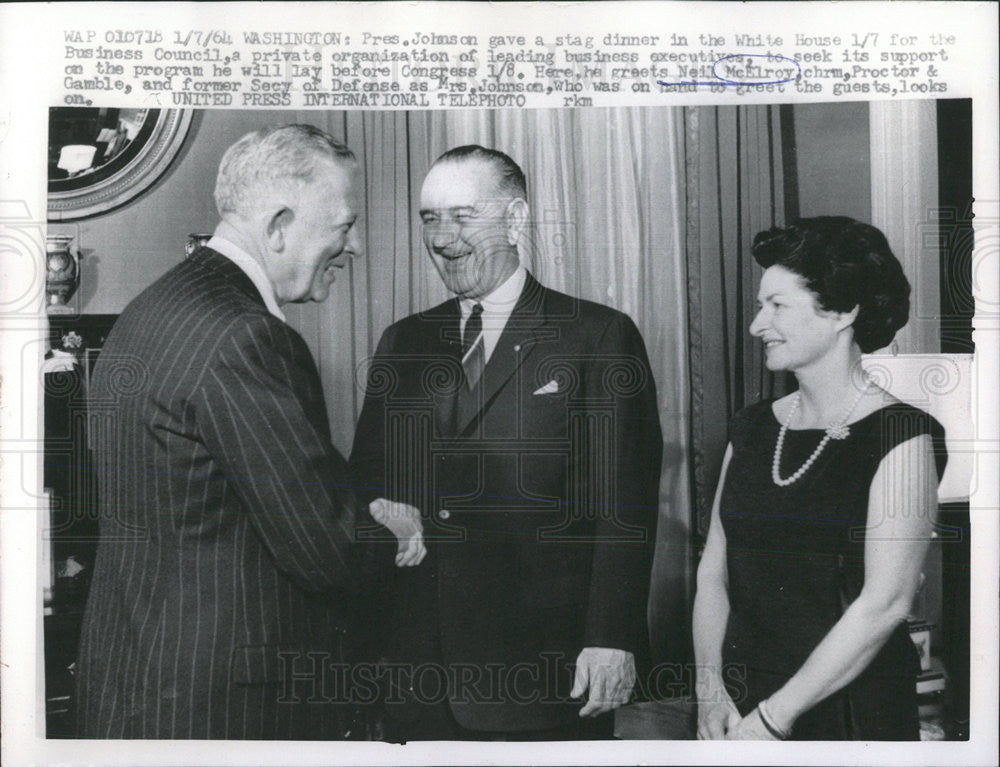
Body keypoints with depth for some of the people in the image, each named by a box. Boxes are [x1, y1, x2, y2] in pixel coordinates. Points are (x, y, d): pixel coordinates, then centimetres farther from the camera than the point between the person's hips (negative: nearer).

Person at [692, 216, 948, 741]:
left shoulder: (897, 437, -12)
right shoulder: (751, 429, 5)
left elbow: (885, 603, -17)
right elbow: (713, 571, 4)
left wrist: (774, 716, -16)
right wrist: (710, 689, -8)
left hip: (850, 712, -4)